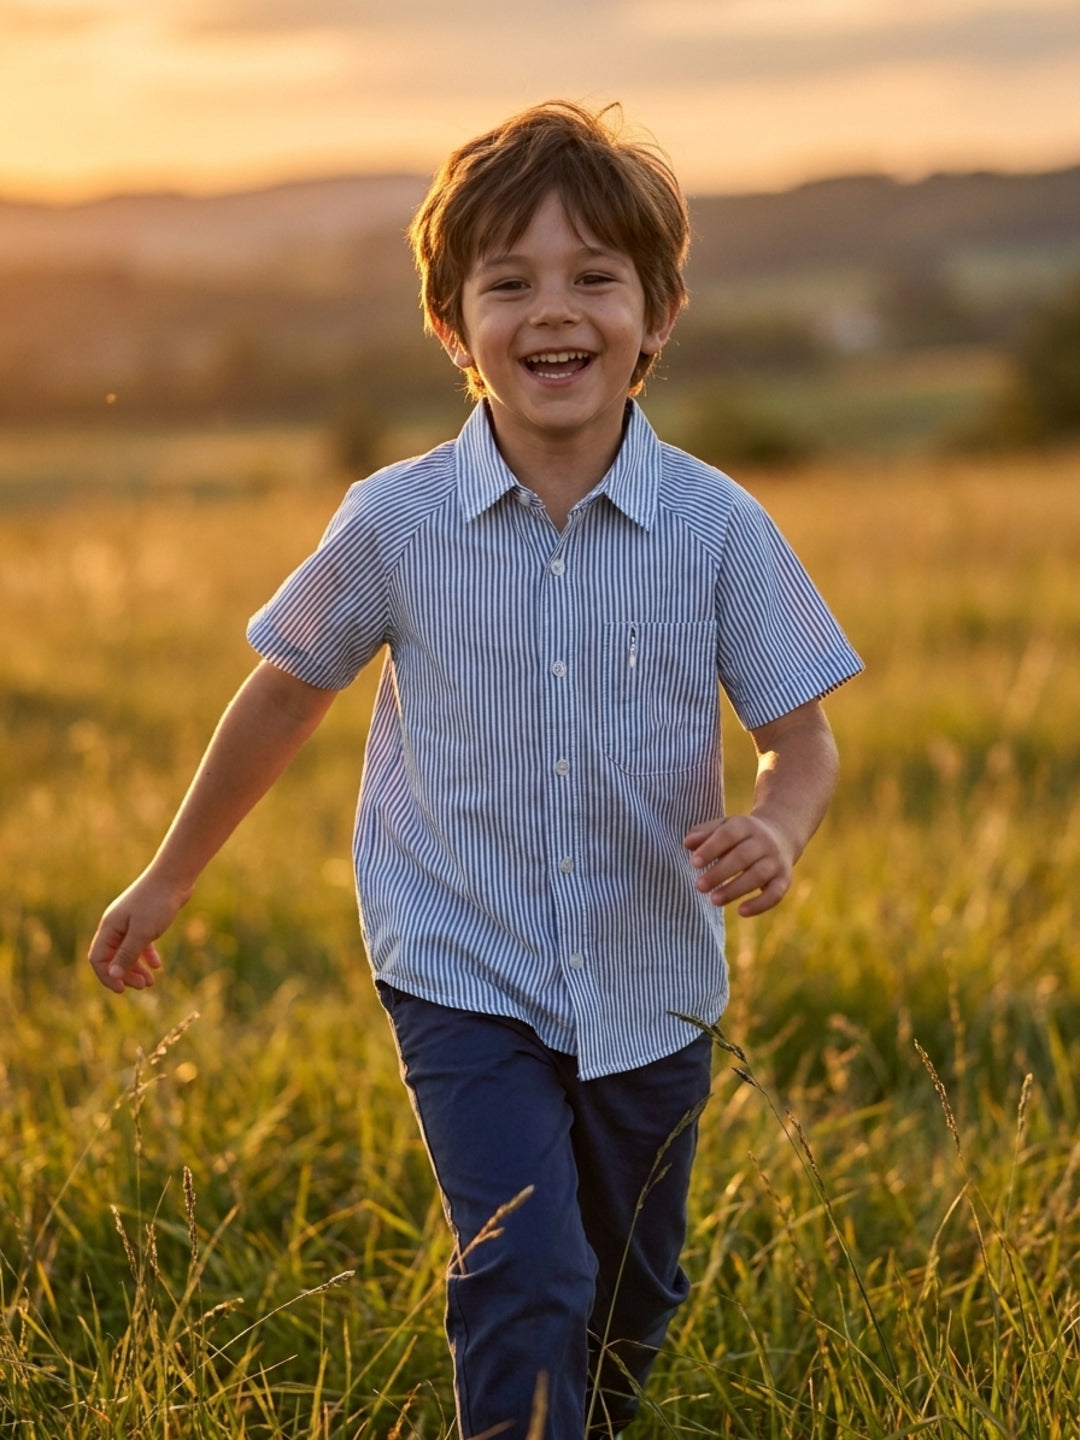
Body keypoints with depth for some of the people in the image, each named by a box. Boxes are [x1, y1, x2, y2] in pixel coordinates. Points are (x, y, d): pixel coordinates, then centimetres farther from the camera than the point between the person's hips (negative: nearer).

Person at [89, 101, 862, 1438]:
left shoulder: (717, 527, -11)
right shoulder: (396, 524, -11)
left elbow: (802, 736, -3)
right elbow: (284, 695, 5)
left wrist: (775, 830, -27)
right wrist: (167, 880, 12)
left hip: (651, 990, 2)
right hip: (465, 981, -2)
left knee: (630, 1306, 19)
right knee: (522, 1277, -18)